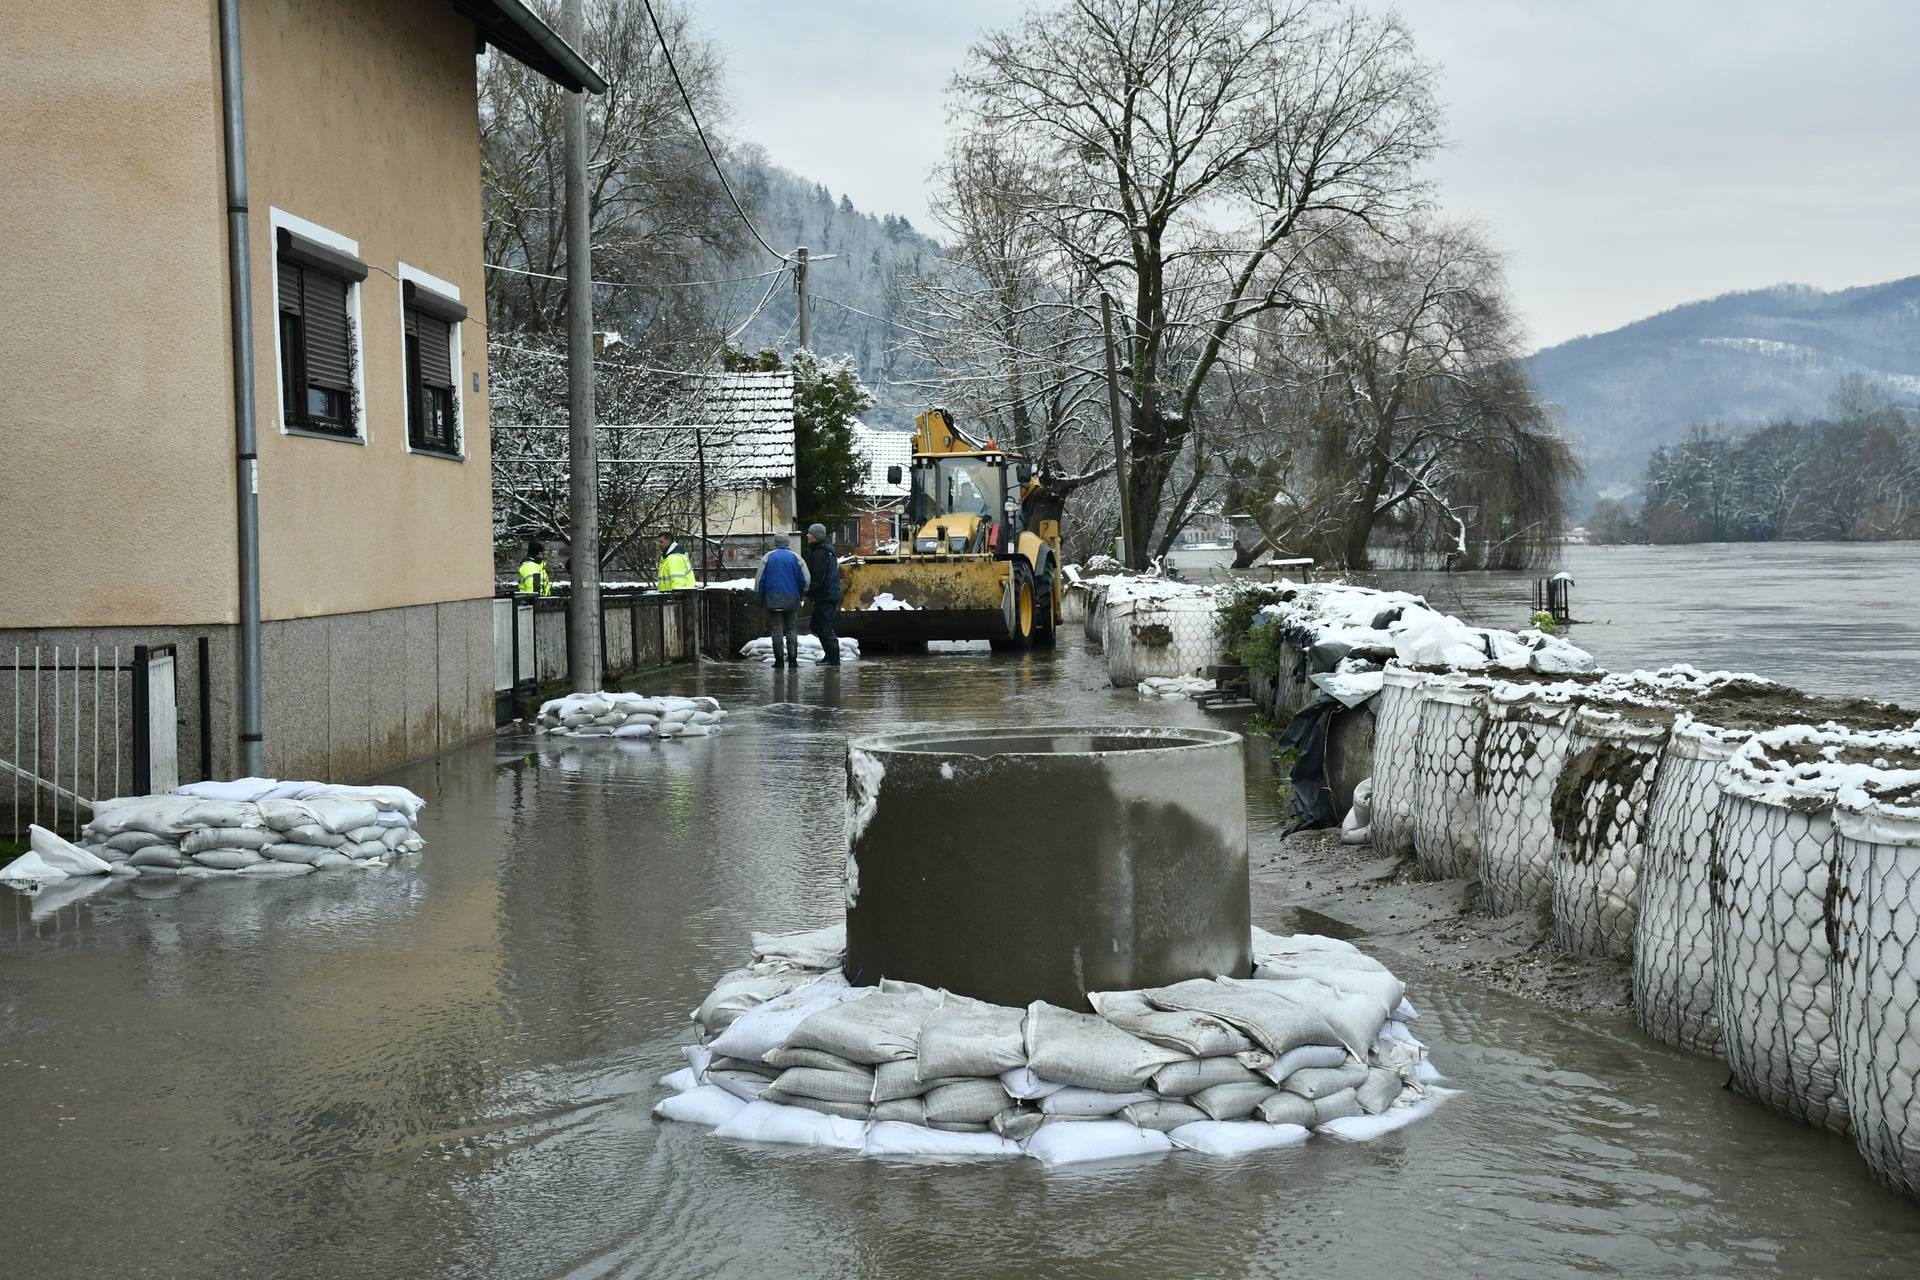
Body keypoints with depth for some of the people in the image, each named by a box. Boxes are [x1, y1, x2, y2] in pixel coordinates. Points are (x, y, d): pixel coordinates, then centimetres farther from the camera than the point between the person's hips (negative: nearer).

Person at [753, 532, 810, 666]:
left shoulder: (768, 557, 1)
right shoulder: (795, 557, 3)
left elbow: (759, 579, -1)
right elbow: (806, 580, 0)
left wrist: (759, 598, 8)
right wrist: (801, 595, 15)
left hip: (773, 600, -1)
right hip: (792, 600, 1)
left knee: (776, 630, 1)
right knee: (792, 629, 6)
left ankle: (779, 659, -3)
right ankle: (792, 659, 0)